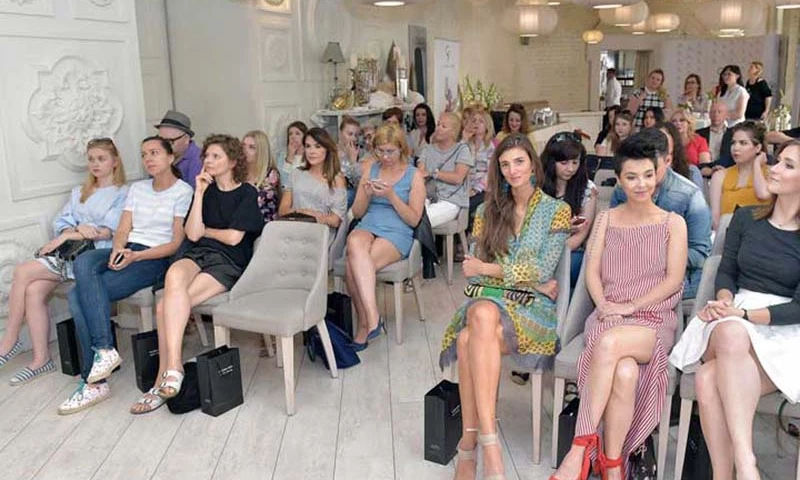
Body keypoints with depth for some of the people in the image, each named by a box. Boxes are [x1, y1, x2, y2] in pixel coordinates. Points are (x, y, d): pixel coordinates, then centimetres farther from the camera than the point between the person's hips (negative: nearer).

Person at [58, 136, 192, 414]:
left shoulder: (183, 192, 1)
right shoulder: (137, 189, 21)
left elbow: (176, 243, -5)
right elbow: (123, 230, 13)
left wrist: (136, 256, -16)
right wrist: (118, 249, -10)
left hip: (155, 258, -6)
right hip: (125, 251, 6)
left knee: (79, 295, -24)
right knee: (83, 263, -29)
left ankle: (93, 383, -19)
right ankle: (104, 348, -29)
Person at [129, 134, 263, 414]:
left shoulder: (247, 193, 3)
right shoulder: (207, 190, 18)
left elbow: (233, 237, -7)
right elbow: (192, 235, 4)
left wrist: (204, 230, 9)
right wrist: (200, 194, 1)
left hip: (229, 263, -4)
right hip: (200, 254, 4)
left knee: (166, 306, -27)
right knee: (174, 274, -34)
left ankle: (167, 373, -21)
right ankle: (172, 367, -33)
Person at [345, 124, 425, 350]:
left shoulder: (414, 175, 6)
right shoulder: (371, 169, 16)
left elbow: (414, 219, 1)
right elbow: (357, 213, 17)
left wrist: (391, 195, -12)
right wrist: (367, 194, -4)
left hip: (397, 233, -3)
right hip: (367, 227, 3)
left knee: (353, 268, -32)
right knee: (355, 244, -37)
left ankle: (364, 328, -19)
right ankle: (373, 318, -38)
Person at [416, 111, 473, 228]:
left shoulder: (462, 149, 5)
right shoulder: (428, 149, 19)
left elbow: (458, 178, -7)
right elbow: (419, 173, 7)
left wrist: (432, 173, -7)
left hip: (451, 202, -4)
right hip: (427, 198, 4)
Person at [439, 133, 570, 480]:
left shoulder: (556, 211, 7)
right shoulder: (489, 210, 17)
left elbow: (543, 271, -4)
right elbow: (475, 268, 7)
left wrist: (487, 269, -5)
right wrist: (530, 279, -4)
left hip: (532, 308, -3)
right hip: (488, 298, 3)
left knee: (471, 339, -35)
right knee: (482, 316, -36)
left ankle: (470, 442, -32)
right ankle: (486, 440, -34)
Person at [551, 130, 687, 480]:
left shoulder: (673, 223, 8)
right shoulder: (606, 219, 14)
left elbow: (673, 280, -1)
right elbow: (592, 272, 8)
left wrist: (631, 307, -12)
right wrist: (605, 305, -11)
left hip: (654, 320, -2)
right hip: (608, 316, 2)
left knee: (610, 343, -38)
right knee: (624, 372, -35)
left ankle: (581, 448, -29)